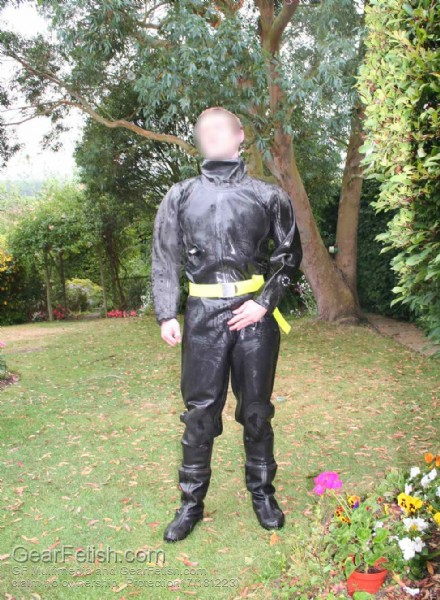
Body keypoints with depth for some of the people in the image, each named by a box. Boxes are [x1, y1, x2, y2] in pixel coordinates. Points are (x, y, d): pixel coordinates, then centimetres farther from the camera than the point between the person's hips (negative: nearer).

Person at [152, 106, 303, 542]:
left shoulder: (267, 195, 6)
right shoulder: (180, 197, 8)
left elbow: (290, 254, 9)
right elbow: (164, 260, 7)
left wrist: (265, 302, -3)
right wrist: (166, 315, -1)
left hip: (255, 312, 0)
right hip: (203, 314, 0)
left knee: (256, 408, 10)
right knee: (200, 411, 4)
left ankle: (262, 493, 29)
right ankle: (191, 502, 20)